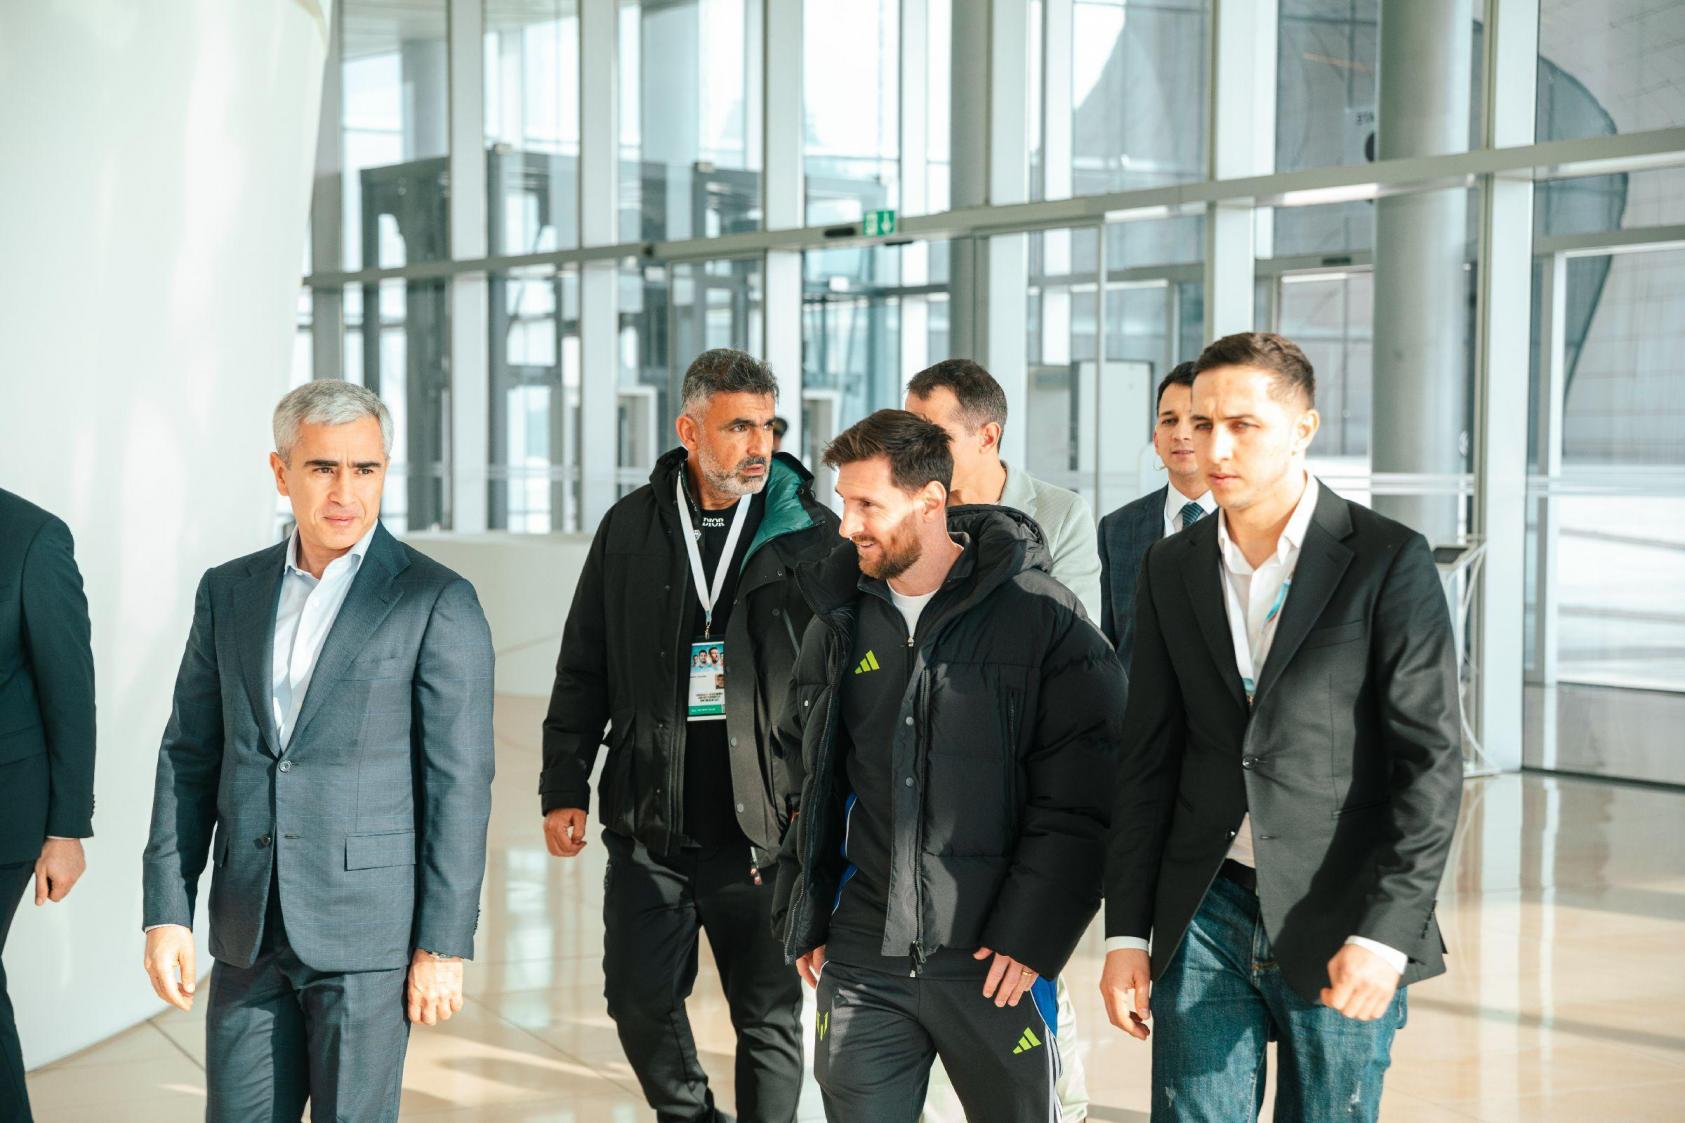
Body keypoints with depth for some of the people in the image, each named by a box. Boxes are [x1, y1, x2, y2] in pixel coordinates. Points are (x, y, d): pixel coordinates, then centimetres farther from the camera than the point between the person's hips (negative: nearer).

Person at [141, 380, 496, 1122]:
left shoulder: (438, 605, -6)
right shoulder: (229, 593, 8)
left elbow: (459, 785, -8)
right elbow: (189, 759, 10)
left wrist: (444, 946, -11)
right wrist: (167, 913, 3)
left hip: (368, 932, -4)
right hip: (250, 934, 4)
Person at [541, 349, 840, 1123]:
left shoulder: (813, 536, -2)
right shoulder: (630, 529, 5)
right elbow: (583, 672, 11)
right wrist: (564, 789, 6)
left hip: (764, 829, -2)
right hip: (647, 827, 2)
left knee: (769, 1015, 4)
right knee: (640, 1002, 9)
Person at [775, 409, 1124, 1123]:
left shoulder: (1044, 619, -7)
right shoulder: (840, 621, 8)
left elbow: (1079, 798, -9)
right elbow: (803, 775, 16)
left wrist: (1030, 936, -13)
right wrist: (805, 919, 9)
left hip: (995, 960, -4)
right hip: (860, 964, 4)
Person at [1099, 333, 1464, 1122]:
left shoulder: (1389, 562, -6)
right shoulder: (1172, 569, 8)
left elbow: (1432, 759, -9)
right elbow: (1148, 761, 10)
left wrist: (1385, 935, -16)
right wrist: (1126, 932, 5)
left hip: (1341, 923, -3)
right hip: (1206, 916, 3)